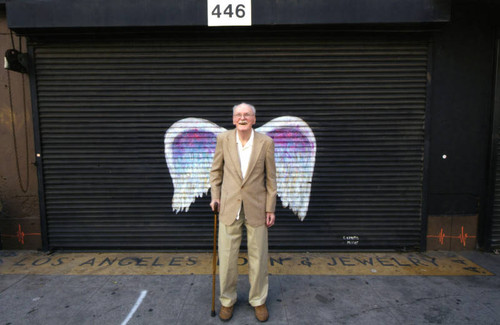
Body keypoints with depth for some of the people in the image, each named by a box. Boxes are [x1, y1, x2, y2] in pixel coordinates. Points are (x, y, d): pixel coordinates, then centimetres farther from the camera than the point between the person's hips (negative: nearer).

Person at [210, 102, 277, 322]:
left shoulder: (265, 142, -7)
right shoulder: (223, 139, -3)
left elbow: (271, 177, -1)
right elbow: (216, 170, 8)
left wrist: (270, 208, -1)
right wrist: (215, 197, 3)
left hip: (256, 207, 0)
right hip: (229, 207, 1)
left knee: (258, 257, 11)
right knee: (227, 257, 10)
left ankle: (258, 300, 34)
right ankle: (227, 300, 33)